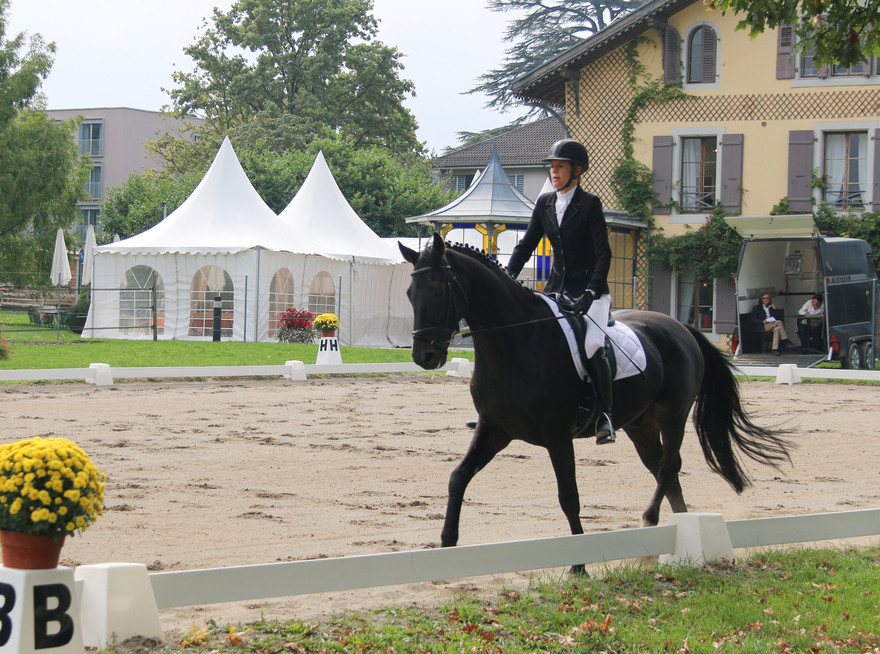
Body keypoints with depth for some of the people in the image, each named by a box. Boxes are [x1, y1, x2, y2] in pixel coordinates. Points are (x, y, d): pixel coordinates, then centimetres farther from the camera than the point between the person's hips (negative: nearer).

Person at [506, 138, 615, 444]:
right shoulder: (544, 204, 8)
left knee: (592, 346, -24)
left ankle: (605, 415, -14)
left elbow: (603, 253, -13)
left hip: (589, 288, -6)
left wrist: (591, 293, -25)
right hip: (557, 287, 6)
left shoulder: (590, 204, -7)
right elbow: (527, 244, 11)